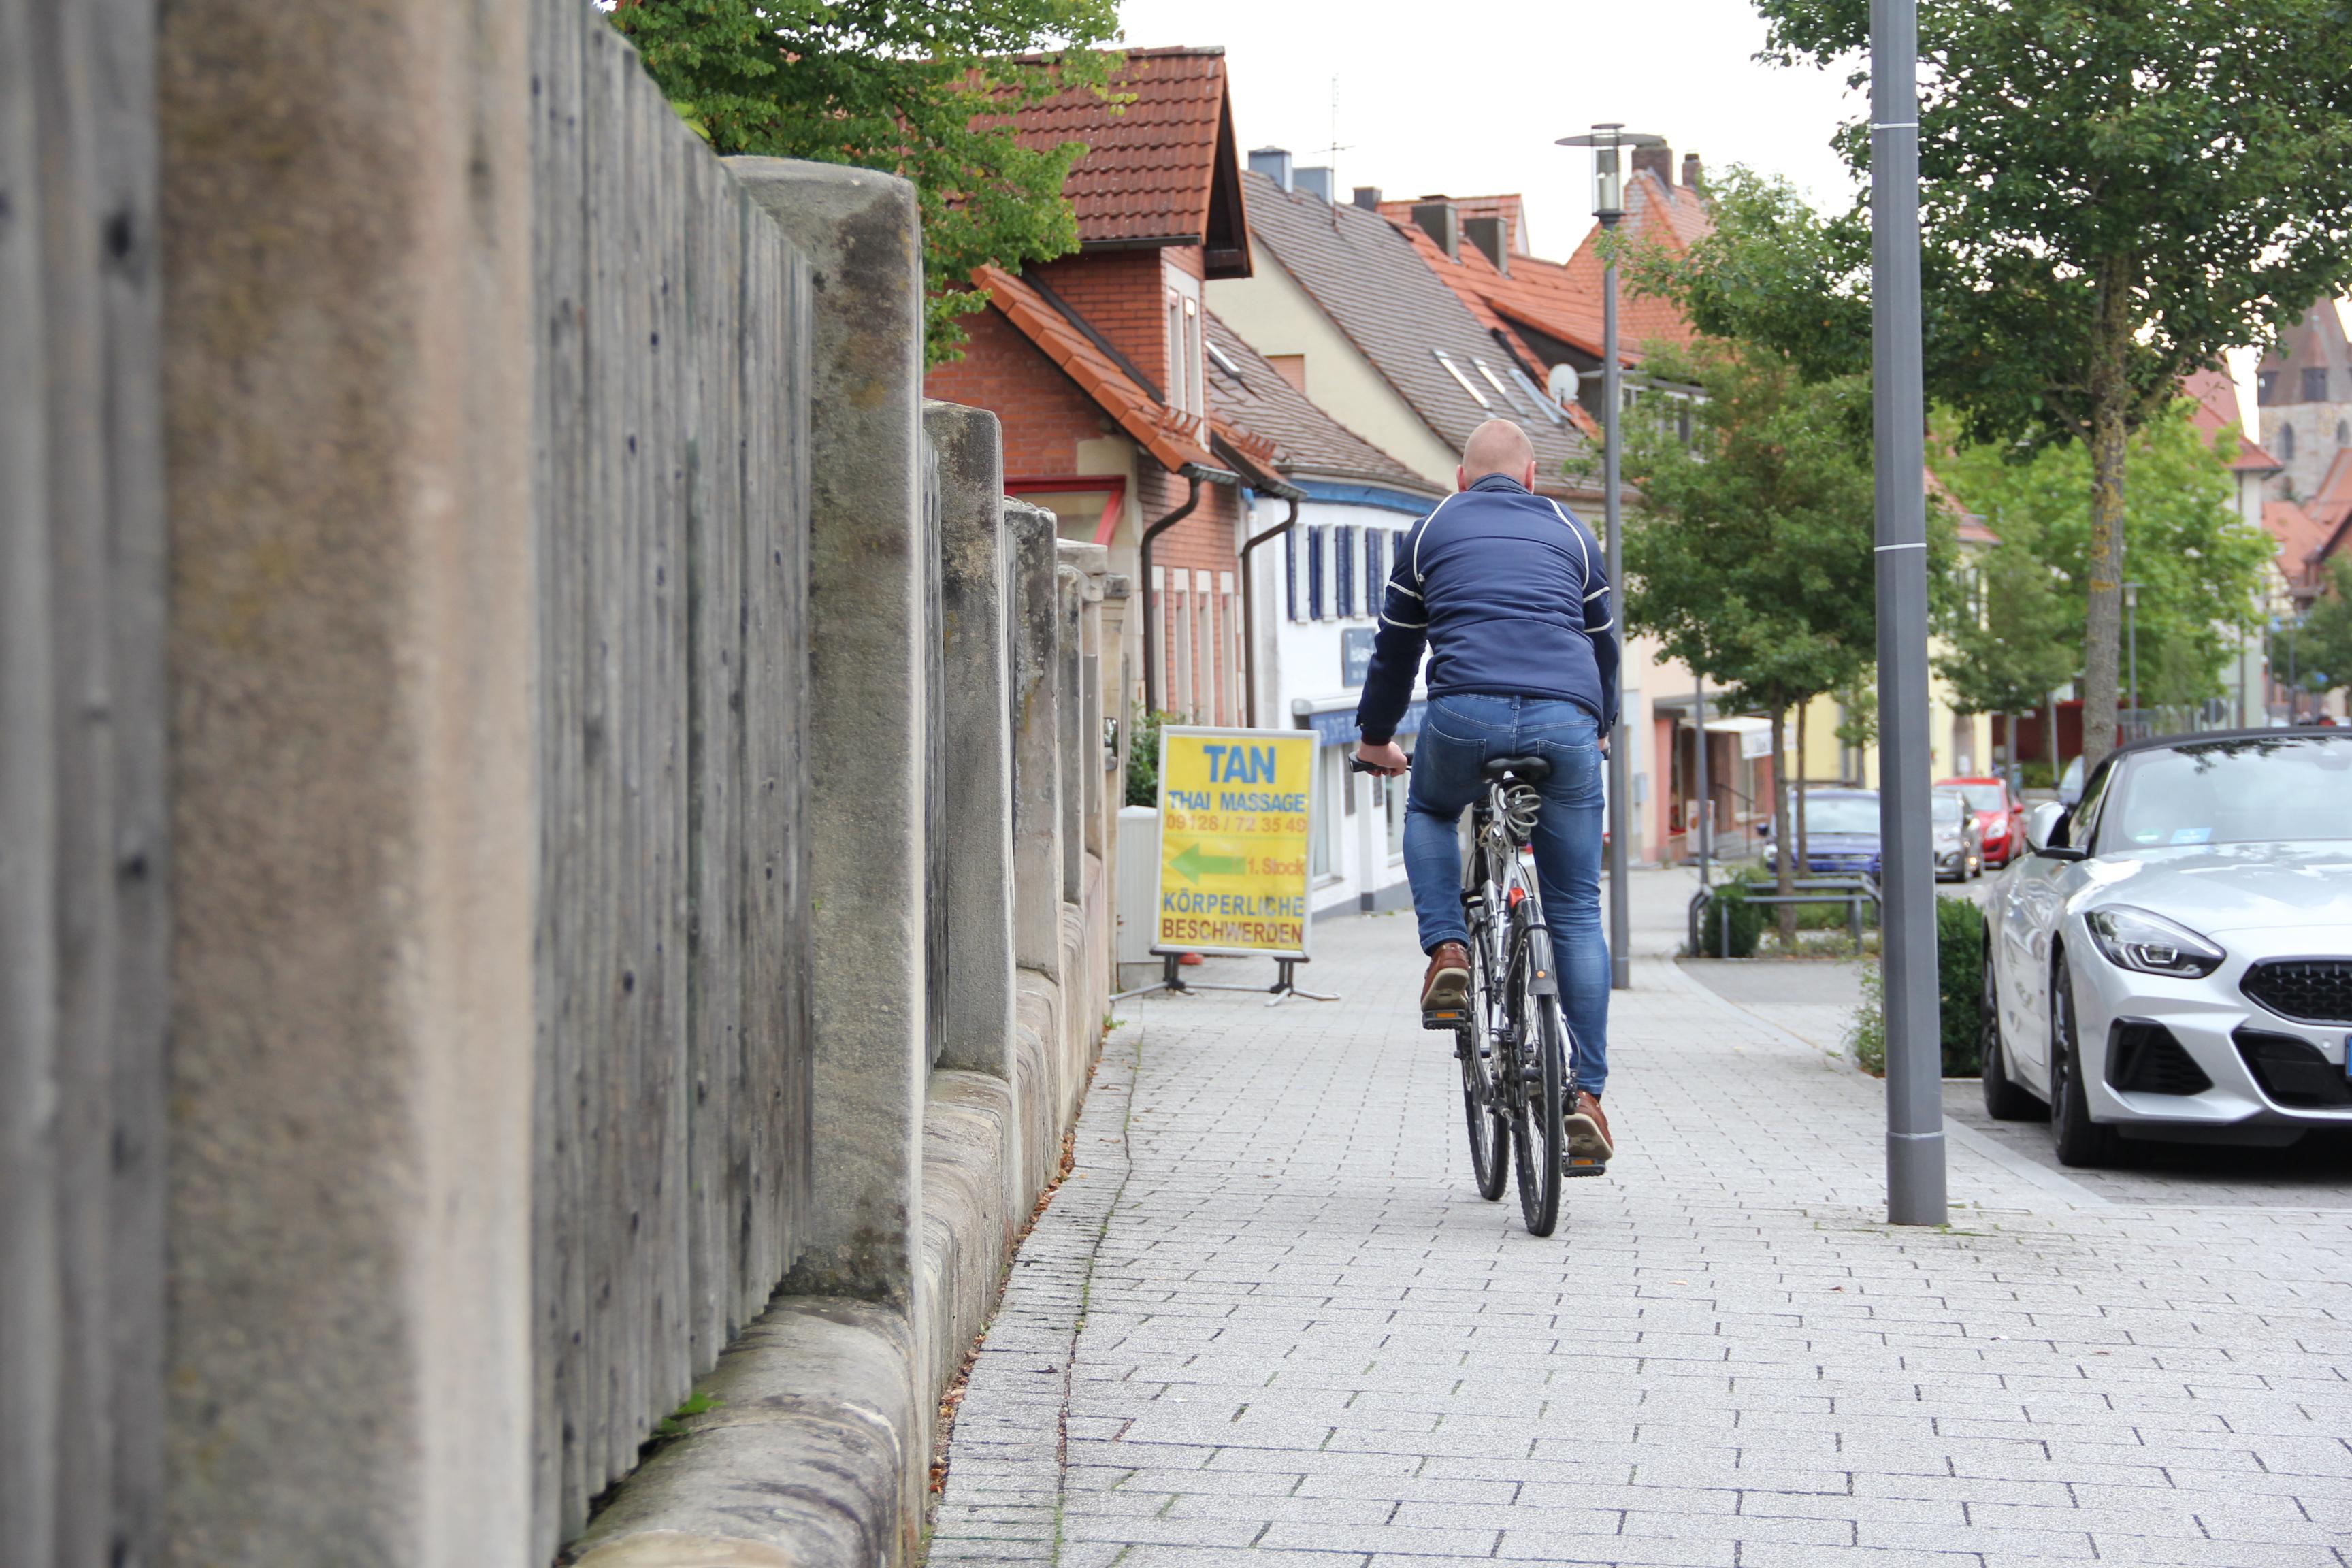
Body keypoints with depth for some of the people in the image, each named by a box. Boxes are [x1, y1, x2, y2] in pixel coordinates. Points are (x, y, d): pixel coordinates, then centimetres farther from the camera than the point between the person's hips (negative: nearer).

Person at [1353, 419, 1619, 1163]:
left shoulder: (1433, 530, 22)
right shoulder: (1571, 534, 26)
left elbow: (1396, 646, 28)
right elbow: (1604, 643, 36)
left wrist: (1376, 738, 44)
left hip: (1465, 716, -1)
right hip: (1566, 723, 1)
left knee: (1428, 812, 33)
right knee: (1577, 912, 9)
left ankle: (1448, 951, 9)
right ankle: (1586, 1095, 2)